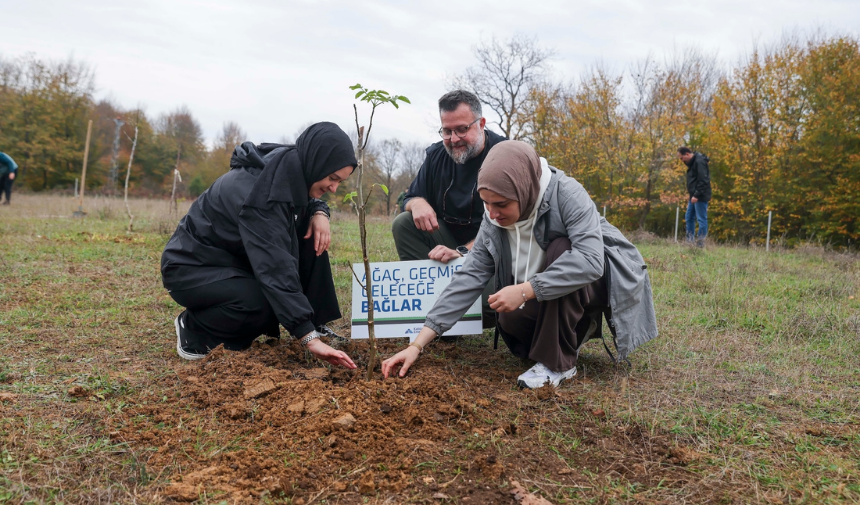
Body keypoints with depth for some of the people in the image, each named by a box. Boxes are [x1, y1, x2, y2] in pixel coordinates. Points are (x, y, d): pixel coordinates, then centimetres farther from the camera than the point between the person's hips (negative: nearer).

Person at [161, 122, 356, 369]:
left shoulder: (290, 169, -9)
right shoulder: (259, 193, -33)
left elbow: (307, 199, 14)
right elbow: (276, 268, -39)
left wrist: (319, 212, -12)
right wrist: (310, 339, -41)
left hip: (237, 257, 8)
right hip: (192, 266, -8)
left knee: (311, 237, -7)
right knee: (264, 304, -33)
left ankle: (316, 324, 1)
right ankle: (193, 328, -4)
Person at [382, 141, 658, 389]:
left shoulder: (567, 194, -29)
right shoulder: (494, 222, -13)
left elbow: (590, 259, -40)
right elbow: (468, 278, -15)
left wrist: (525, 290, -44)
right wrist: (417, 345, -21)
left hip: (602, 279, -5)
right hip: (553, 302, 5)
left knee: (560, 248, -33)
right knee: (510, 322, -22)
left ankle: (558, 362, -20)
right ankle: (577, 332, 9)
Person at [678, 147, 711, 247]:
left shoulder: (699, 162, -15)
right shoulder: (693, 162, 16)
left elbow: (703, 180, -22)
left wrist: (696, 195, -23)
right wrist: (691, 195, 17)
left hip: (700, 197, -11)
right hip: (694, 196, 11)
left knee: (701, 219, -6)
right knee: (689, 218, 13)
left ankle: (700, 243, -4)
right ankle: (689, 241, 17)